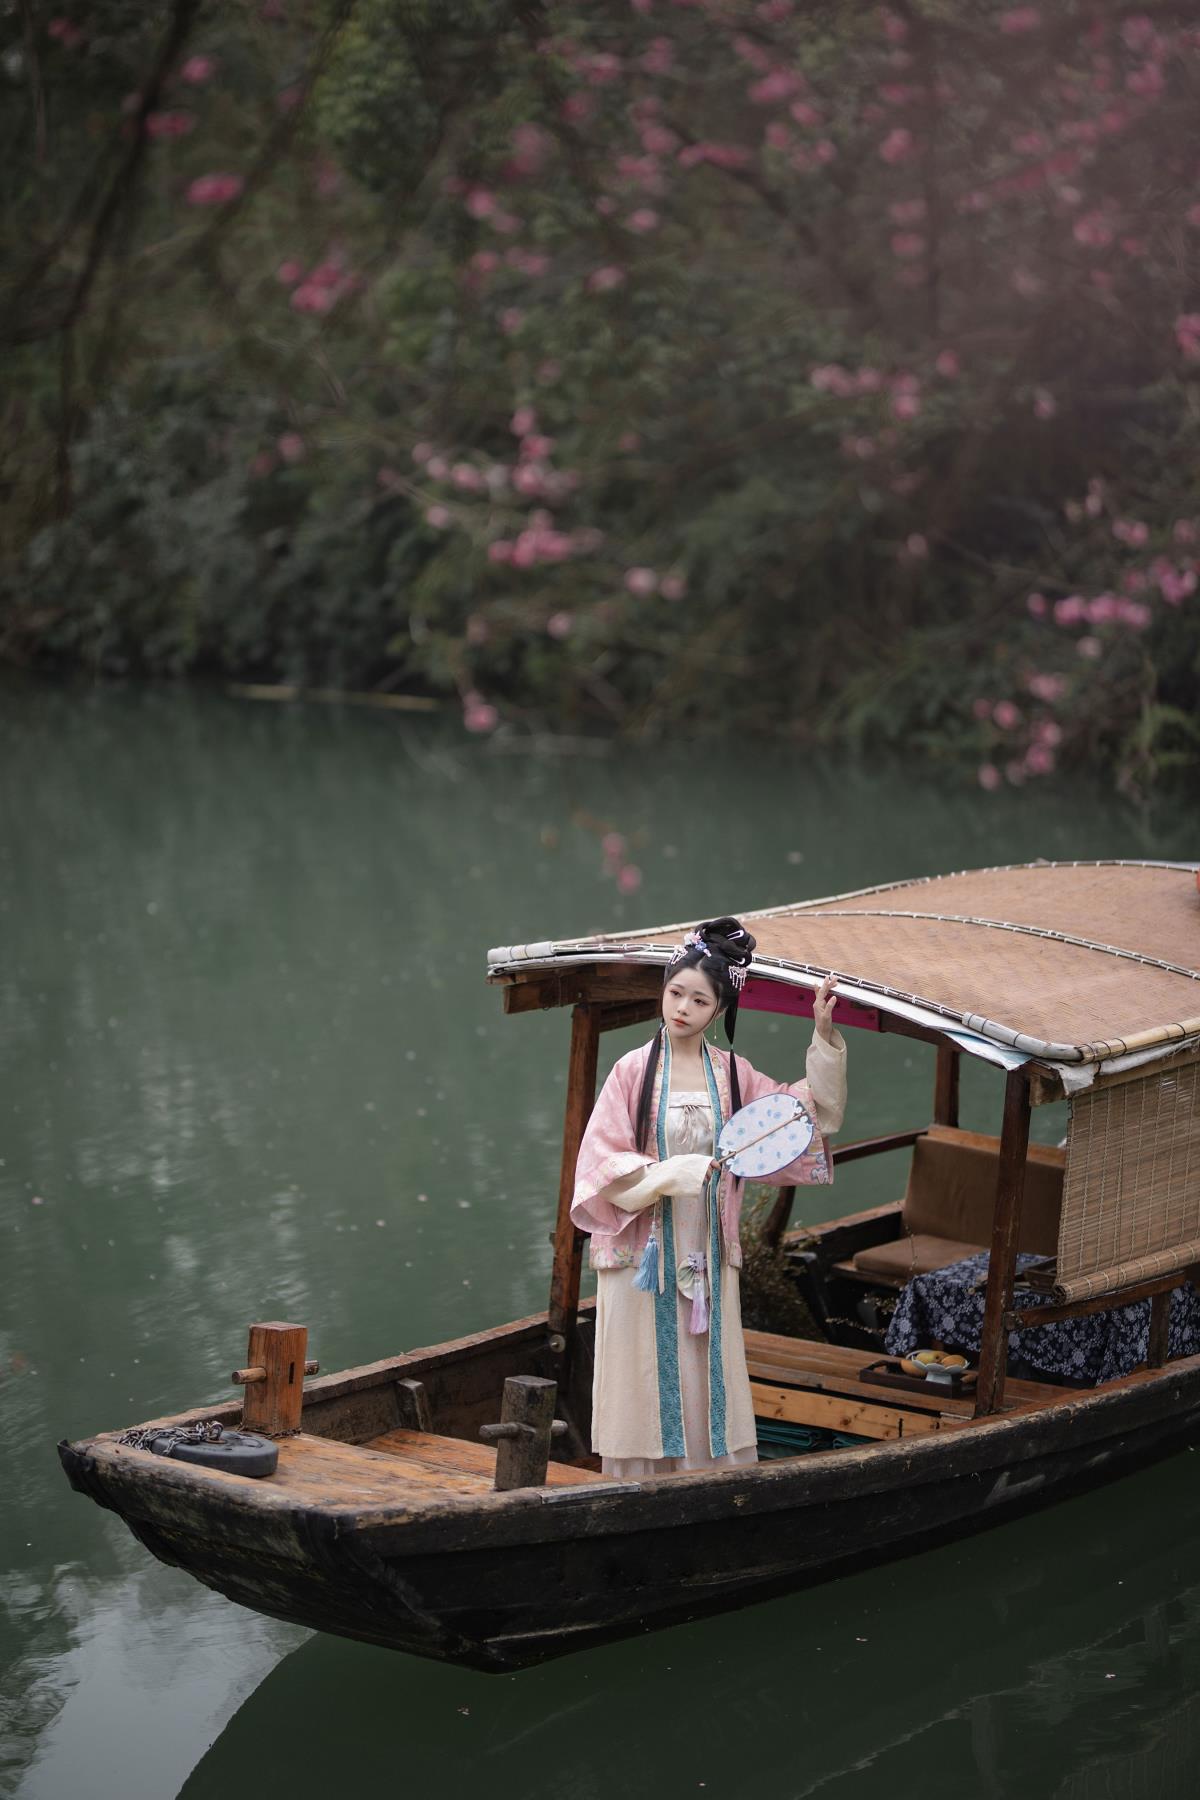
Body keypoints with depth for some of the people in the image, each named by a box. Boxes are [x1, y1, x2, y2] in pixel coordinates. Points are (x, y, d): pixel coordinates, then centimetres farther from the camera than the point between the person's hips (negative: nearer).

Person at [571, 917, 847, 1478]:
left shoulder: (733, 1075, 4)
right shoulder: (634, 1069, -5)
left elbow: (811, 1111, 9)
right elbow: (604, 1163, -7)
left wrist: (825, 1038, 0)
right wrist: (674, 1173, -18)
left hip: (708, 1256, 3)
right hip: (643, 1254, -3)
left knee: (707, 1384, 5)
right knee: (645, 1383, 1)